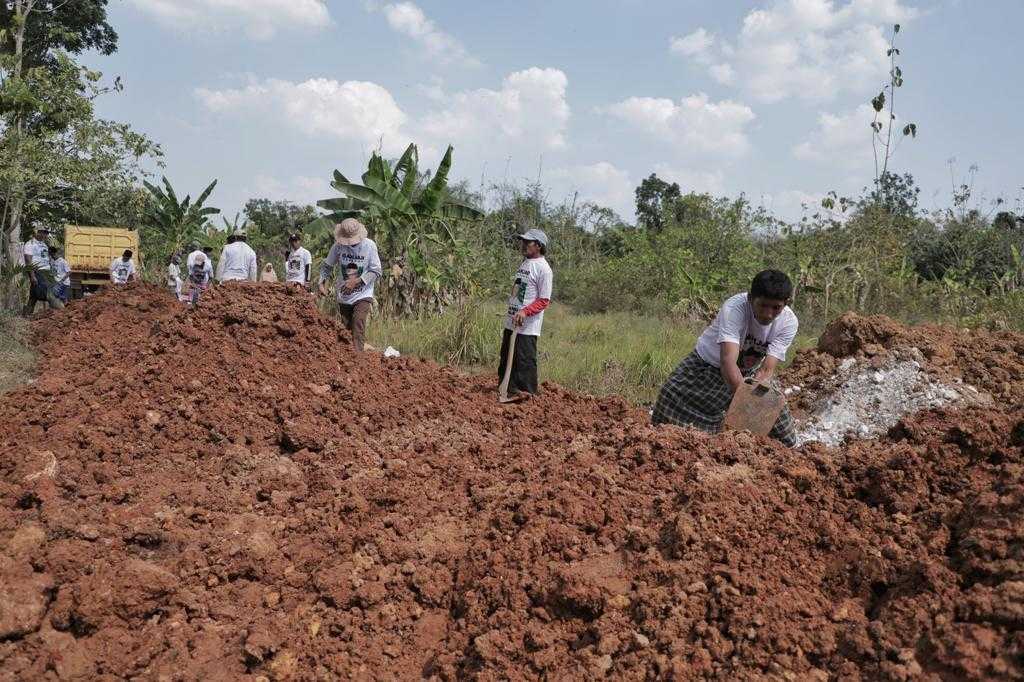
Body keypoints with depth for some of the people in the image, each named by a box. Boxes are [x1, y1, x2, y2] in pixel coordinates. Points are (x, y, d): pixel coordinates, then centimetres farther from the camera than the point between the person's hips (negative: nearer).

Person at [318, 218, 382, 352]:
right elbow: (327, 266, 6)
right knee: (346, 328, 12)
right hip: (344, 297, 3)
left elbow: (377, 271, -12)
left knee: (358, 324, -22)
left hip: (363, 296, -3)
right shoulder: (338, 246, -7)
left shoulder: (369, 245, -12)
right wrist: (322, 283, -11)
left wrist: (356, 281, -22)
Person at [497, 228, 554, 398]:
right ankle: (508, 389, 29)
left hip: (527, 326, -9)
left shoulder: (543, 269, -12)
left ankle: (528, 394, 6)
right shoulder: (524, 263, 15)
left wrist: (525, 311, -26)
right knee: (506, 357, 16)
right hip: (511, 322, 9)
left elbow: (544, 300, -15)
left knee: (525, 360, -4)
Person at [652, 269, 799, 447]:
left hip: (749, 374, 4)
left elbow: (767, 369, -28)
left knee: (785, 439, 3)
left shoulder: (789, 322, -21)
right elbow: (728, 361, -46)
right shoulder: (734, 309, -35)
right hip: (709, 364, -4)